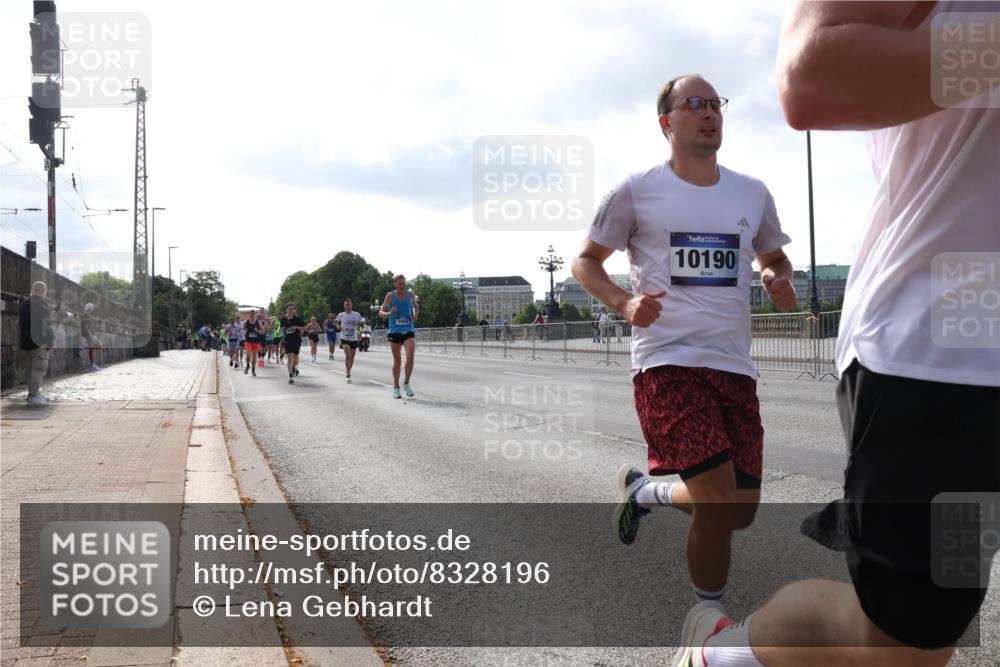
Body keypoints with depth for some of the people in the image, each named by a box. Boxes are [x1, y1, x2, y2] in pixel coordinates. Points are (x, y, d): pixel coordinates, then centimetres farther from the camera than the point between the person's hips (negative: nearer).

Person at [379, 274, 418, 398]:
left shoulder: (411, 294, 5)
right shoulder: (390, 296, -1)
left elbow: (416, 306, 25)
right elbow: (381, 313, 0)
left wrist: (416, 315, 5)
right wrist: (389, 313, -21)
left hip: (408, 331, 1)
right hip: (394, 332, -1)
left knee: (410, 356, -18)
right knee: (397, 361, 4)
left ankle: (406, 383, -1)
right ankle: (396, 388, 17)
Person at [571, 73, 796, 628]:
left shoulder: (753, 194, 12)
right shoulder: (636, 192, 0)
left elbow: (774, 258, 25)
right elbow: (585, 260, 6)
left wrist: (778, 280, 1)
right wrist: (623, 303, -13)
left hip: (734, 365, 6)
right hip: (667, 362, -5)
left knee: (741, 511, 5)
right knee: (718, 501, -17)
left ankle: (645, 489, 34)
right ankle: (711, 614, 10)